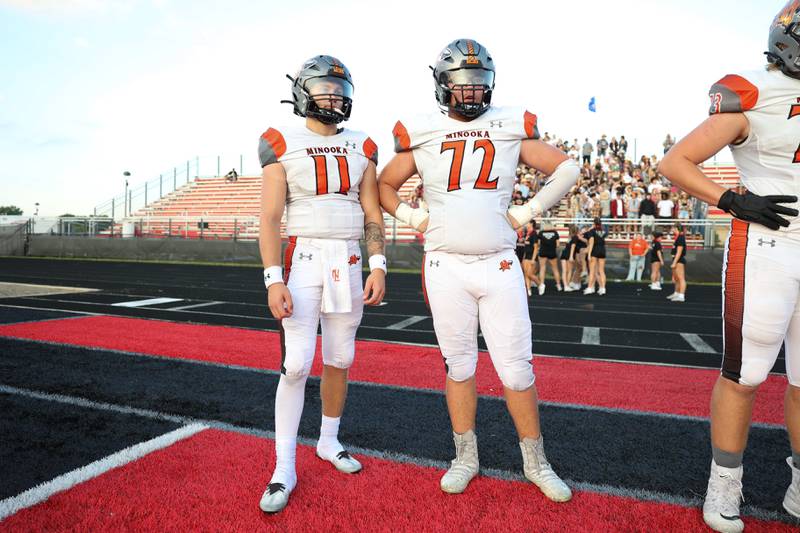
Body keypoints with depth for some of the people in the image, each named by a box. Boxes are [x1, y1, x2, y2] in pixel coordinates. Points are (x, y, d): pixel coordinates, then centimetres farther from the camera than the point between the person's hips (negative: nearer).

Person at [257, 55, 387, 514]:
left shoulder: (362, 147, 9)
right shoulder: (282, 144, -1)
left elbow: (373, 216, 7)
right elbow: (270, 218, -6)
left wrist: (379, 267, -3)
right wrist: (273, 279, -14)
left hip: (349, 262, 4)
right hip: (303, 259, -3)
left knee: (339, 360, 11)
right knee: (297, 364, -7)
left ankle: (329, 441, 32)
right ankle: (284, 468, 7)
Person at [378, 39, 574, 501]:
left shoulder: (512, 127, 4)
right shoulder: (422, 135, 4)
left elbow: (567, 169, 10)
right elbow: (385, 185, 16)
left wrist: (526, 212, 1)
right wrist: (416, 219, 2)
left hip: (500, 266, 0)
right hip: (446, 267, 1)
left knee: (517, 368, 4)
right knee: (458, 365, 11)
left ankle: (536, 462, 24)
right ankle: (466, 457, 29)